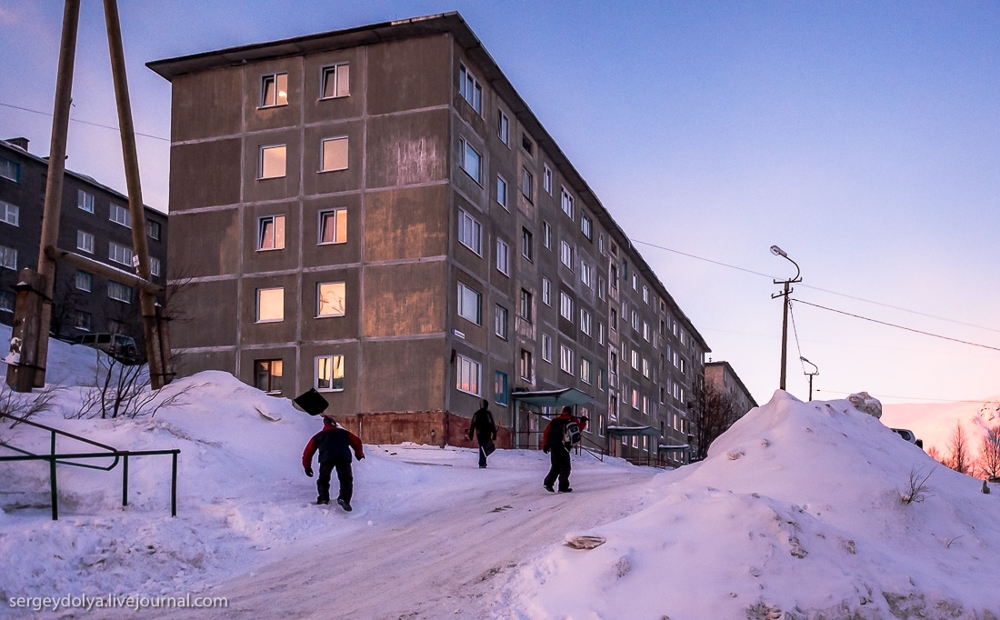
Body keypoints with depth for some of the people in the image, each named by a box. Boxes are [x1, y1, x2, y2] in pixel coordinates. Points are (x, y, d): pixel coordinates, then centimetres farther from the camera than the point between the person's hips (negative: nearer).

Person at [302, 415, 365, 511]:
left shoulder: (318, 436, 33)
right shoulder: (343, 432, 31)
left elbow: (308, 451, 31)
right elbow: (357, 442, 26)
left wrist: (307, 466, 39)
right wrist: (359, 454, 41)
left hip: (326, 458, 1)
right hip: (343, 457, -1)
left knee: (323, 479, 21)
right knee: (346, 479, 3)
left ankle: (323, 499, 12)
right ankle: (344, 499, -17)